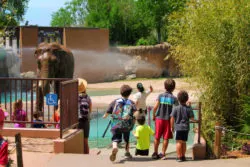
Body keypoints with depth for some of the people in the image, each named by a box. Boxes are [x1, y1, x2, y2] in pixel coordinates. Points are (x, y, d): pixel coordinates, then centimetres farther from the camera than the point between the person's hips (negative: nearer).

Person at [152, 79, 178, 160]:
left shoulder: (160, 96, -2)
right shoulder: (174, 98, -4)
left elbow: (155, 107, -6)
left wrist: (153, 116, 8)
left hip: (159, 118, 1)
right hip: (168, 119, -1)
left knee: (157, 137, 10)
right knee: (166, 138, 7)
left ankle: (155, 153, 17)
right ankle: (162, 153, 9)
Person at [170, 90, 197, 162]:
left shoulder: (176, 108, -6)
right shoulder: (189, 108, 0)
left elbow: (172, 118, -5)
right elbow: (192, 118, 1)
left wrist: (172, 127, 5)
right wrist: (195, 121, 23)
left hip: (178, 127, -3)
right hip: (186, 128, 3)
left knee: (179, 142, -2)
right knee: (184, 142, 13)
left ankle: (179, 156, -5)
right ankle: (183, 156, 20)